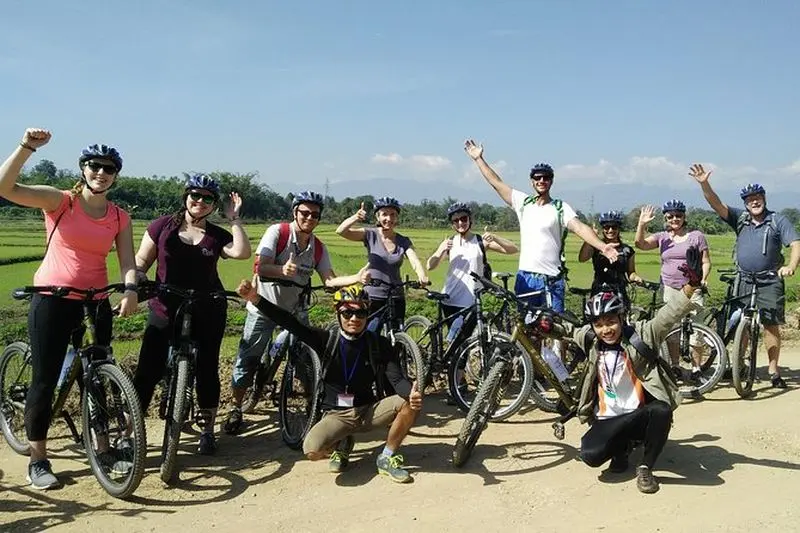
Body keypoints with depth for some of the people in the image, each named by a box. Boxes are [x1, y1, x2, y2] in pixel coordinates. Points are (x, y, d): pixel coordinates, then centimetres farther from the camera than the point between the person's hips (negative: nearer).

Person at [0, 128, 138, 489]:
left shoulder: (119, 217, 5)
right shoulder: (60, 201, -4)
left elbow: (128, 261, -5)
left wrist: (130, 290, -25)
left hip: (95, 301, 3)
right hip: (52, 298, -3)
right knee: (45, 379, 1)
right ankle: (37, 461, 14)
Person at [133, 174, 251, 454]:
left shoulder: (217, 235, 3)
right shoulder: (162, 226, 2)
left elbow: (242, 252, -15)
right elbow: (141, 261, 5)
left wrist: (234, 218, -10)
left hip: (207, 313, 1)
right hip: (166, 310, -1)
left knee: (207, 370, 8)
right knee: (148, 371, -5)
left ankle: (207, 431, 23)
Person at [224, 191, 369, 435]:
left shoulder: (318, 247, -2)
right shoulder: (277, 232, -15)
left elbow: (329, 280, -7)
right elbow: (261, 267, -24)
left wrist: (356, 278, -24)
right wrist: (282, 270, -46)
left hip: (294, 309, 4)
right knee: (247, 360, -1)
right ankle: (235, 409, 14)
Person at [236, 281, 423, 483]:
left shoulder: (379, 345, -5)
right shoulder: (328, 340, -6)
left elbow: (397, 379, -15)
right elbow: (291, 323, -15)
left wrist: (412, 393, -40)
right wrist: (255, 299, -28)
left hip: (369, 411, 1)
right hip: (337, 414, -1)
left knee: (411, 403, -25)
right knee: (312, 450, -30)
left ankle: (387, 458, -3)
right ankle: (341, 445, 8)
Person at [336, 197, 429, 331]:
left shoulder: (404, 242, 3)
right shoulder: (370, 235, -3)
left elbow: (415, 261, -13)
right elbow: (341, 231, -17)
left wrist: (422, 276, -36)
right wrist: (356, 218, -36)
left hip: (396, 299, 2)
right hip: (372, 298, -2)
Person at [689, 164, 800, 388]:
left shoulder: (778, 221, 0)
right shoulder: (740, 218, 5)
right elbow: (717, 204, -6)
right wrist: (704, 184, -22)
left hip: (769, 282, -2)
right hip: (743, 280, 3)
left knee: (771, 325, -4)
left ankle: (774, 371, 4)